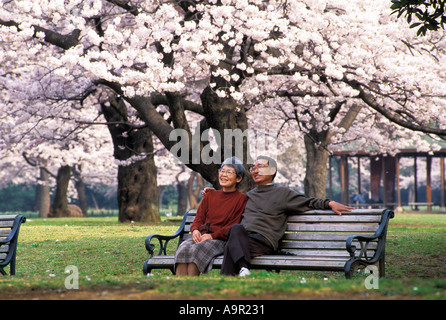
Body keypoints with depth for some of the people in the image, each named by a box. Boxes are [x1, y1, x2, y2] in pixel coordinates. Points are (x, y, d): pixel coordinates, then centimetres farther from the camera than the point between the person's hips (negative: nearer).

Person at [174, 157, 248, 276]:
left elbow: (234, 226, -4)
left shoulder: (241, 199, 6)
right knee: (183, 249, -30)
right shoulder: (210, 196, 23)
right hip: (201, 237, 4)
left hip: (221, 239, -4)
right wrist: (195, 230, -5)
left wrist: (212, 236, -15)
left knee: (197, 249, -35)